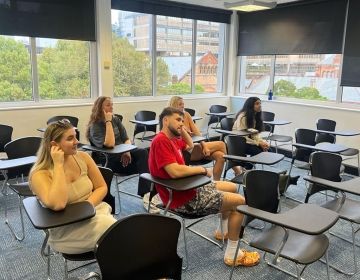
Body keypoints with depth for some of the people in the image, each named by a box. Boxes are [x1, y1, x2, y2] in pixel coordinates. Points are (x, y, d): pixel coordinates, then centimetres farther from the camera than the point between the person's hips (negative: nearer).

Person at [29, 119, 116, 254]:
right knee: (113, 230, -32)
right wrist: (59, 165, -23)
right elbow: (58, 204, -30)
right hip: (66, 229, -4)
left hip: (96, 211, 5)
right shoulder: (40, 174, -13)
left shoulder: (82, 157, 1)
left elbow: (102, 187, 6)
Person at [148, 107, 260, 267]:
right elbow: (175, 171, -32)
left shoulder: (172, 139, 9)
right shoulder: (161, 141, -22)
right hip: (183, 199, -11)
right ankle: (232, 255, 0)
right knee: (239, 202, -9)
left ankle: (223, 230, 39)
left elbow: (190, 146, 28)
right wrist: (200, 169, -15)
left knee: (232, 187, 24)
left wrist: (183, 130, 11)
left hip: (190, 189, 11)